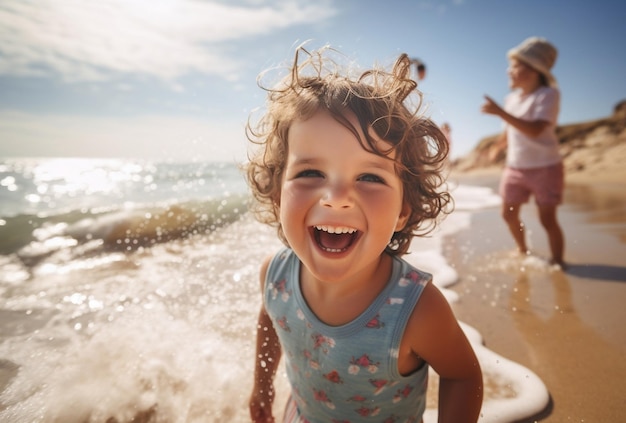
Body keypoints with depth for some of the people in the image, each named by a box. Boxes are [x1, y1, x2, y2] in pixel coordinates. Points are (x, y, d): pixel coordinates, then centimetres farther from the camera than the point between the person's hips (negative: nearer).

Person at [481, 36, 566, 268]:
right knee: (509, 214, 12)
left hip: (545, 168, -6)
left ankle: (558, 262, 17)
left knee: (547, 219, -2)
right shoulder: (511, 98, 3)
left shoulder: (548, 95, -15)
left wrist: (500, 112, -32)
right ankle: (523, 252, 34)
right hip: (515, 168, 6)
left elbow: (535, 130, -30)